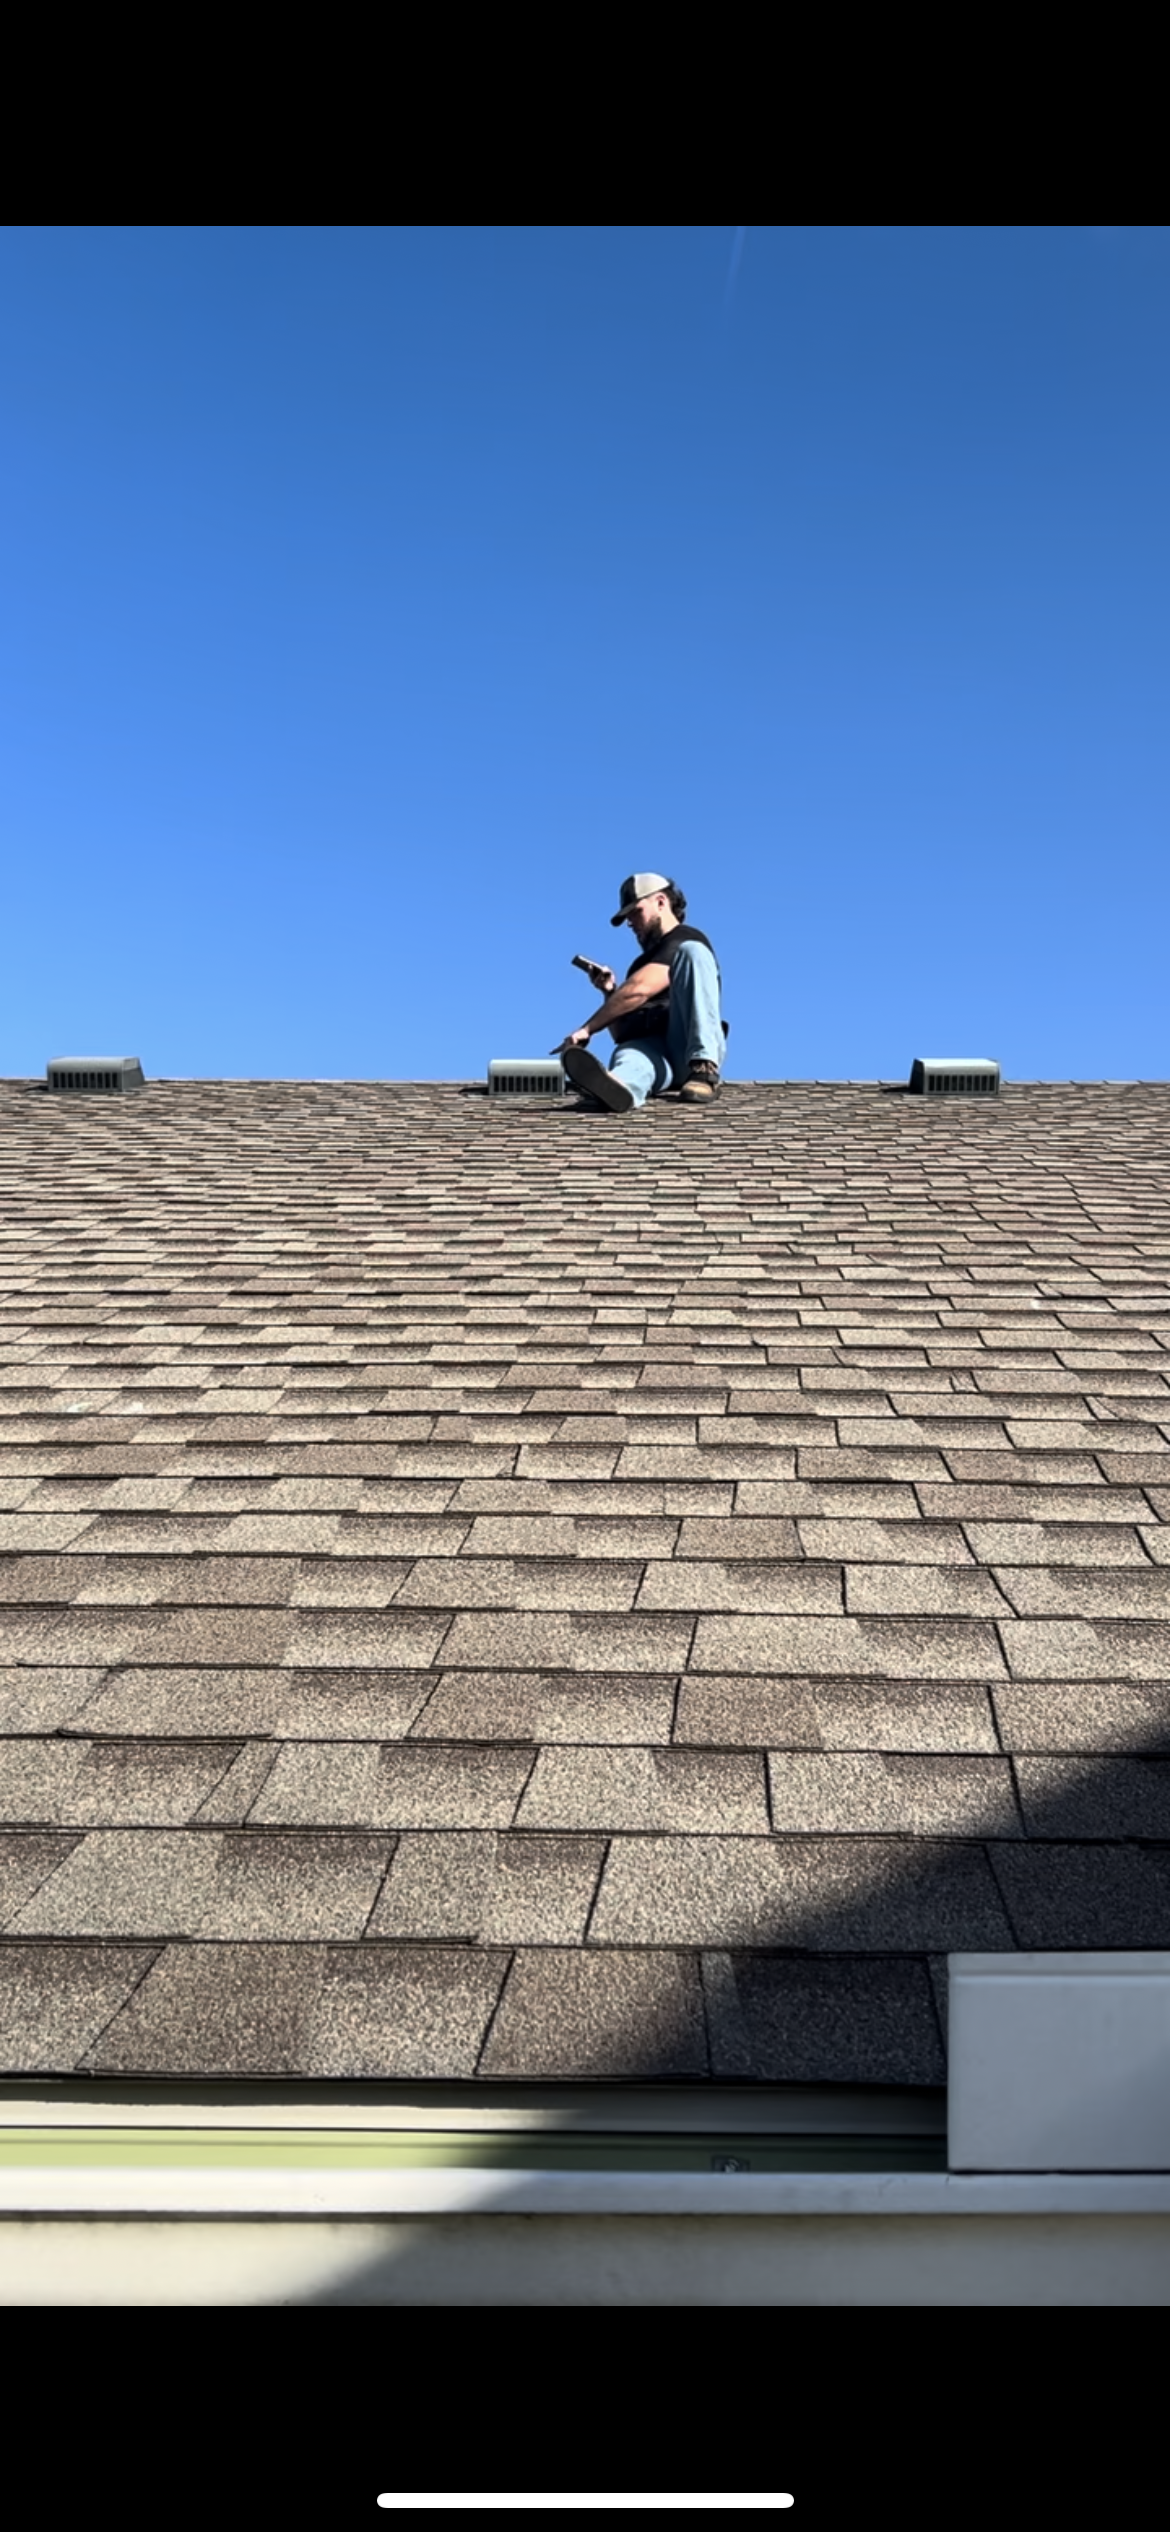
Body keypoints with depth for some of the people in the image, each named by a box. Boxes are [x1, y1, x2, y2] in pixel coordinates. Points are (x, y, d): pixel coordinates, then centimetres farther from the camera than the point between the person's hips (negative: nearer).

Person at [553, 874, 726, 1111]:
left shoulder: (686, 940, 7)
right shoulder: (643, 964, 33)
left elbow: (639, 991, -10)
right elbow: (621, 1034, 31)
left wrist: (587, 1029, -10)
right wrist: (610, 993, 14)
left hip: (689, 1053, -4)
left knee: (691, 952, -23)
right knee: (630, 1055, -33)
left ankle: (704, 1069, -37)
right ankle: (618, 1086, -75)